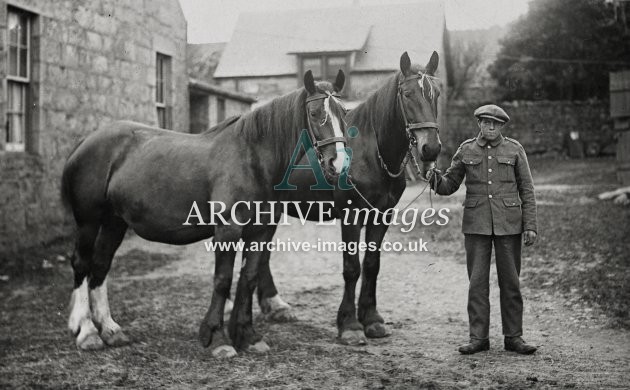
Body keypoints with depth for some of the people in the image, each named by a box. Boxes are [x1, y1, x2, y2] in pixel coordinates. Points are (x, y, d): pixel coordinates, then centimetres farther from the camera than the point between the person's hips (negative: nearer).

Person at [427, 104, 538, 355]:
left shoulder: (514, 150, 3)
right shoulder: (466, 150, 6)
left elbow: (527, 191, 4)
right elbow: (450, 185, 9)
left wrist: (530, 226, -2)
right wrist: (435, 179, -14)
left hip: (508, 224, 0)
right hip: (476, 224, 1)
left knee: (510, 281, 5)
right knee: (477, 281, 2)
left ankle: (513, 337, 15)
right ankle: (478, 338, 9)